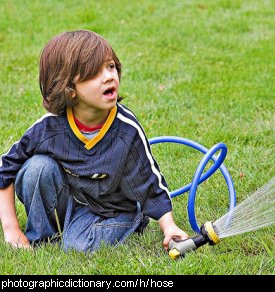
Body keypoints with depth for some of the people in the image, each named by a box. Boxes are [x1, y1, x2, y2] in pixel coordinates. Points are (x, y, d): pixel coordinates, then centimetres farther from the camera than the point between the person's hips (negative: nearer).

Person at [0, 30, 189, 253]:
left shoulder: (127, 130, -21)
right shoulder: (49, 127, -18)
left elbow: (151, 184, -10)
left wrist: (169, 225, -22)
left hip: (112, 209, -3)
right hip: (66, 200, 3)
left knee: (79, 246, -29)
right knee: (39, 167, -24)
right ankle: (41, 240, -4)